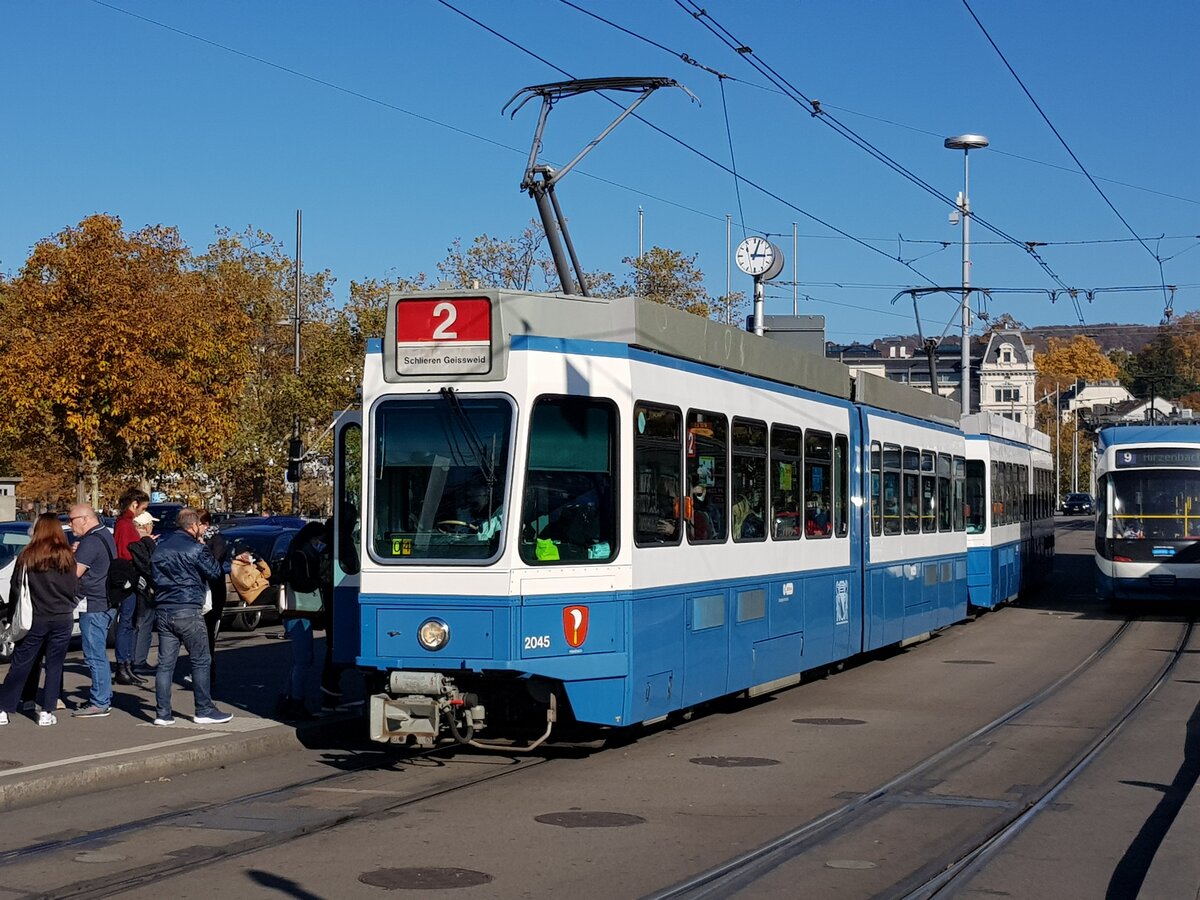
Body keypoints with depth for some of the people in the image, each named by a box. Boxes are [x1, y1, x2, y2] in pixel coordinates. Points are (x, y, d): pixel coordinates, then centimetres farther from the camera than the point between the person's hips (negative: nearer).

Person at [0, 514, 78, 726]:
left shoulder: (27, 556, -5)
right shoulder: (66, 556, -3)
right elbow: (74, 587, 4)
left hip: (34, 619, 0)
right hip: (62, 619, 0)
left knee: (20, 665, 5)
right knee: (54, 665, 7)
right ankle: (47, 712, 5)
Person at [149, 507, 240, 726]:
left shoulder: (160, 548, 12)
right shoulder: (195, 548, -10)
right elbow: (215, 572, -4)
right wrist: (204, 550, 10)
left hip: (163, 610, 7)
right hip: (187, 611, -7)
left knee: (165, 663, 7)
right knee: (201, 661, 2)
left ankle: (162, 712, 5)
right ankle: (204, 710, 4)